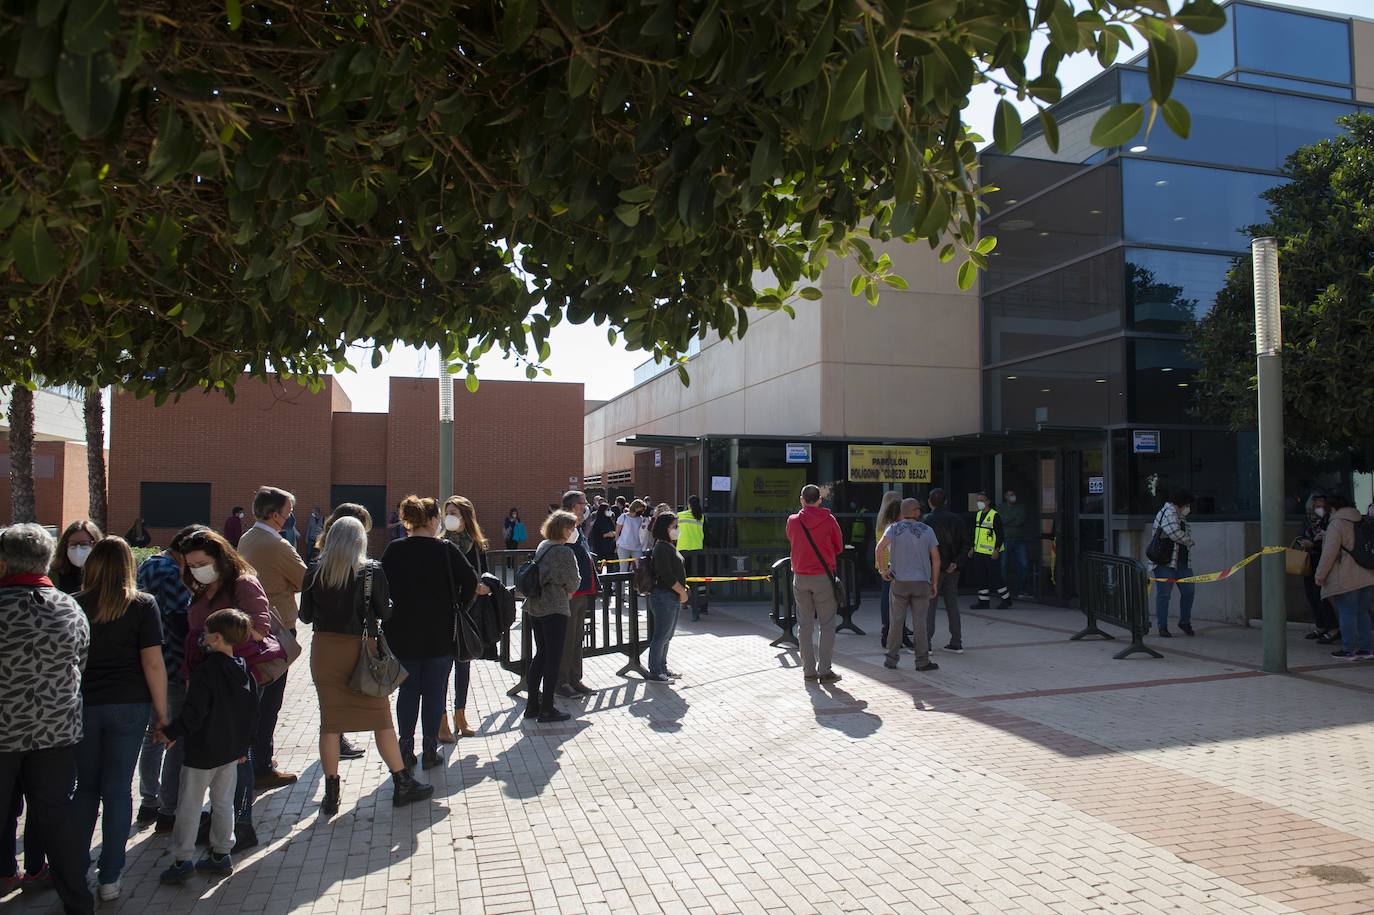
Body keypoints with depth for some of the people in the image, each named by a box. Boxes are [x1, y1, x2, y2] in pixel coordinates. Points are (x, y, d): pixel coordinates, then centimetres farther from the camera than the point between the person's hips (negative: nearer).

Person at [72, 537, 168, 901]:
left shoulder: (74, 605, -1)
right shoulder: (142, 605, -7)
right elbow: (153, 663, -9)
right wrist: (162, 712, -1)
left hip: (82, 705, 2)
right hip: (128, 706, -2)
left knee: (86, 787, 17)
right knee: (117, 789, 6)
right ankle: (110, 877, 12)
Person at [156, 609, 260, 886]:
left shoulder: (206, 670, -18)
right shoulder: (245, 672, 3)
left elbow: (194, 713, -19)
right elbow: (252, 714, 9)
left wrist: (171, 732, -4)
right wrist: (244, 746, 18)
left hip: (202, 751, -6)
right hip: (232, 750, 6)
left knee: (189, 806, 6)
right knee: (224, 804, 15)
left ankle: (182, 860, 10)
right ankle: (221, 855, 22)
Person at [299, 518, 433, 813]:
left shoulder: (314, 573, -2)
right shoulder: (372, 571, -9)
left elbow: (305, 615, 4)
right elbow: (385, 613, -5)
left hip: (324, 649, 2)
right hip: (360, 649, -2)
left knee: (329, 720, 11)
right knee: (381, 718, 7)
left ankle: (331, 794, 16)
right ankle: (402, 785, 15)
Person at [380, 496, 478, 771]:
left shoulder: (393, 550, -2)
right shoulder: (445, 549, -9)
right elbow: (470, 580, -13)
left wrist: (391, 613, 9)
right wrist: (459, 607, 1)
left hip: (403, 632, 3)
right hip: (440, 633, -2)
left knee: (408, 689, 13)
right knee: (435, 691, 7)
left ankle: (406, 750, 16)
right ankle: (430, 750, 11)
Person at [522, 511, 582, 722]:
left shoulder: (542, 546, 9)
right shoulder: (565, 552, -16)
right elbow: (574, 583, -11)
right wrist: (568, 592, 10)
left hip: (534, 607, 8)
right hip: (555, 610, -8)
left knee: (541, 655, 17)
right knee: (553, 658, 1)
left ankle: (532, 705, 21)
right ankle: (546, 709, 7)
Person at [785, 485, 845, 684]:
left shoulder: (792, 521, -1)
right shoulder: (828, 519, -6)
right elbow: (839, 547, 3)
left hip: (800, 577, 3)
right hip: (823, 576, -2)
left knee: (805, 624, 10)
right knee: (827, 624, 4)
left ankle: (809, 669, 12)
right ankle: (825, 670, 1)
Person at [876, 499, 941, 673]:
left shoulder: (894, 528, 1)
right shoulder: (927, 530, 3)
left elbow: (880, 547, -17)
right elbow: (936, 558, 0)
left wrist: (883, 569, -7)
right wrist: (934, 583, 7)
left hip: (900, 582, 0)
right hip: (921, 582, 0)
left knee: (896, 621, 7)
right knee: (920, 623, 2)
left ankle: (892, 660, 12)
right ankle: (922, 661, 5)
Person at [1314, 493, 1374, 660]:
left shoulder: (1336, 524, -10)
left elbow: (1329, 553, -15)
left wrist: (1320, 575, -8)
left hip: (1346, 579, -7)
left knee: (1347, 613, -1)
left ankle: (1348, 650, 2)